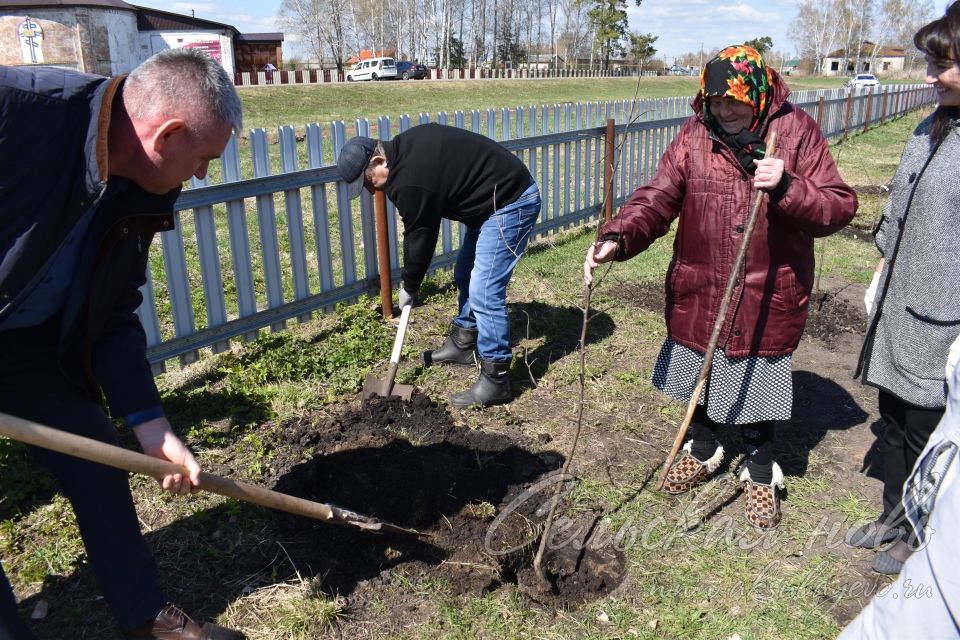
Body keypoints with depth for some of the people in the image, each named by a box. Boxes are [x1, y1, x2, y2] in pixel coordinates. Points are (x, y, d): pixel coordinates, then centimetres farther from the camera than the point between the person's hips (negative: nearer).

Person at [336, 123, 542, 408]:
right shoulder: (405, 147, 5)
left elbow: (419, 238, -12)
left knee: (484, 293, -12)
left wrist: (409, 287, 4)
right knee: (466, 275, 19)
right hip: (492, 199, 11)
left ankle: (496, 380, -4)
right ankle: (463, 344, 34)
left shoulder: (409, 182, -24)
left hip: (510, 204, -11)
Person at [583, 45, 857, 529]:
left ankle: (760, 472, 38)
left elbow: (840, 207, -9)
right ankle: (703, 451, 47)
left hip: (768, 295, -2)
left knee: (758, 383, 11)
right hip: (699, 292, 2)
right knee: (701, 378, 19)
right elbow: (656, 200, -12)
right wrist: (616, 239, -30)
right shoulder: (695, 134, -5)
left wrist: (787, 188, -28)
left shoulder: (796, 130, -9)